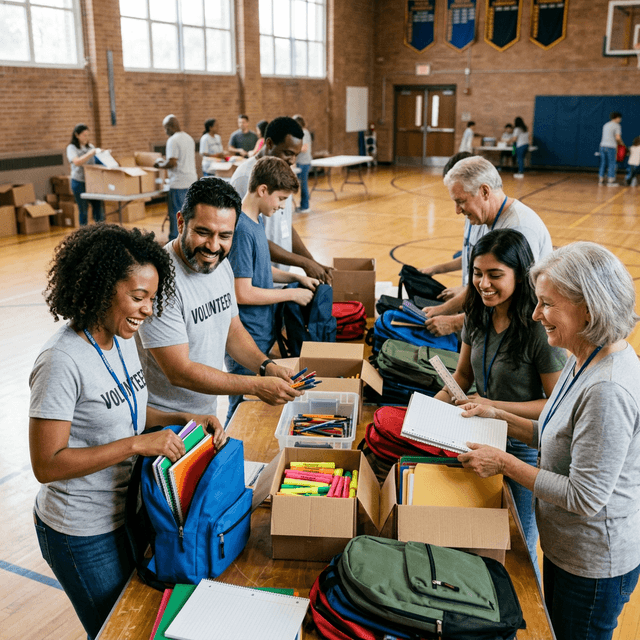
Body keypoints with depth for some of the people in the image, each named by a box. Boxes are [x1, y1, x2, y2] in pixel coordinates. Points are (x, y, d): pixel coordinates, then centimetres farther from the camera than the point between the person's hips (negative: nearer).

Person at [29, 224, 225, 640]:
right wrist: (137, 444, -30)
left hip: (125, 510, 8)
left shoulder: (122, 339, -2)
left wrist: (181, 419, -5)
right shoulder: (63, 361, -27)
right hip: (83, 532, -7)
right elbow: (47, 465, -26)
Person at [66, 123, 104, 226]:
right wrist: (92, 153, -24)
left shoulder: (90, 146, 14)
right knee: (83, 210, 0)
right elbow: (77, 162, -21)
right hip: (79, 182, -5)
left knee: (98, 206, 0)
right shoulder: (71, 148, -3)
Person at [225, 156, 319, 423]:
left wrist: (296, 277, 10)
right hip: (246, 341, -9)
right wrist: (292, 294, -14)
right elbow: (243, 293, -23)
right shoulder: (241, 229, -22)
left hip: (263, 334, 9)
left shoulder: (257, 221, 8)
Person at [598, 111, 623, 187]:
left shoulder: (606, 125, 18)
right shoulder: (617, 126, -5)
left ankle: (601, 180, 10)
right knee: (612, 164, -1)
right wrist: (621, 143, 6)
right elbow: (618, 138, -13)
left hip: (603, 146, 7)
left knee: (603, 163, 10)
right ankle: (611, 181, -2)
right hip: (611, 147, -7)